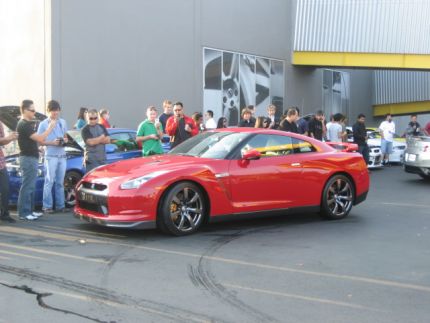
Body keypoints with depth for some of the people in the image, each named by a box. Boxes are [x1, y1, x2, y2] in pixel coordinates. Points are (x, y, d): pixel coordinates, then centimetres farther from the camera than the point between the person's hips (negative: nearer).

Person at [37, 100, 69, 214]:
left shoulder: (63, 122, 13)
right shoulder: (43, 124, -3)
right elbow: (40, 141, -4)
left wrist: (65, 140, -2)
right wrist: (52, 142, -18)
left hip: (62, 155, 5)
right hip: (50, 156, -5)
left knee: (60, 182, 8)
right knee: (49, 181, -5)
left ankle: (60, 205, 12)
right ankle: (47, 206, -2)